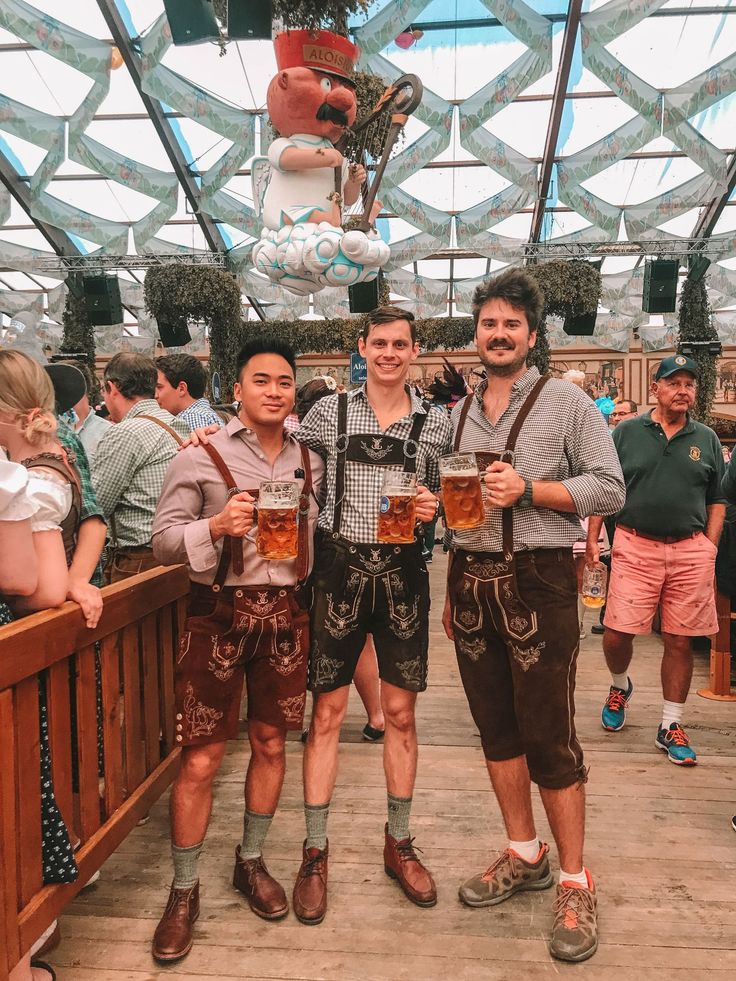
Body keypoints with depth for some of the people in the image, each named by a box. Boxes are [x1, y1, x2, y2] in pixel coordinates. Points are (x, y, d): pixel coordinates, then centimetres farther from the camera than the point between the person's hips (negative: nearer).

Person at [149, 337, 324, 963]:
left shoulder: (309, 461, 8)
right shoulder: (201, 458, -5)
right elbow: (164, 541, -7)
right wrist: (216, 525, -23)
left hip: (287, 611, 4)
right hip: (219, 611, -3)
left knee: (271, 741, 15)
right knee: (202, 758, 3)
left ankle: (251, 861, 37)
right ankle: (185, 889, 24)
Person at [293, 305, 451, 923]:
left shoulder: (434, 423, 6)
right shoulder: (330, 411, 4)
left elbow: (444, 500, 12)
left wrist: (434, 507, -11)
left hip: (402, 571, 1)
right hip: (340, 568, -1)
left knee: (400, 712, 10)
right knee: (327, 712, 4)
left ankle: (399, 844, 30)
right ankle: (315, 852, 21)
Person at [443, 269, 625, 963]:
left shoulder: (566, 402, -2)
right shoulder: (458, 413, 12)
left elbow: (609, 489, -7)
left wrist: (528, 488, -19)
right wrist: (452, 589, 12)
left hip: (537, 581, -5)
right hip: (470, 580, 5)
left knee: (549, 735, 0)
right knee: (496, 726, 13)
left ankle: (574, 881, 19)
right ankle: (524, 856, 31)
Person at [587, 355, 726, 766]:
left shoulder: (707, 439, 9)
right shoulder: (627, 432, 3)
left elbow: (717, 500, 13)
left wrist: (709, 548, 2)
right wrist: (592, 538, -2)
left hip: (690, 551, 2)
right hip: (635, 547, -1)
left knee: (680, 641, 6)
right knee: (617, 633, -4)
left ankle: (671, 725, 22)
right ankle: (620, 686, 30)